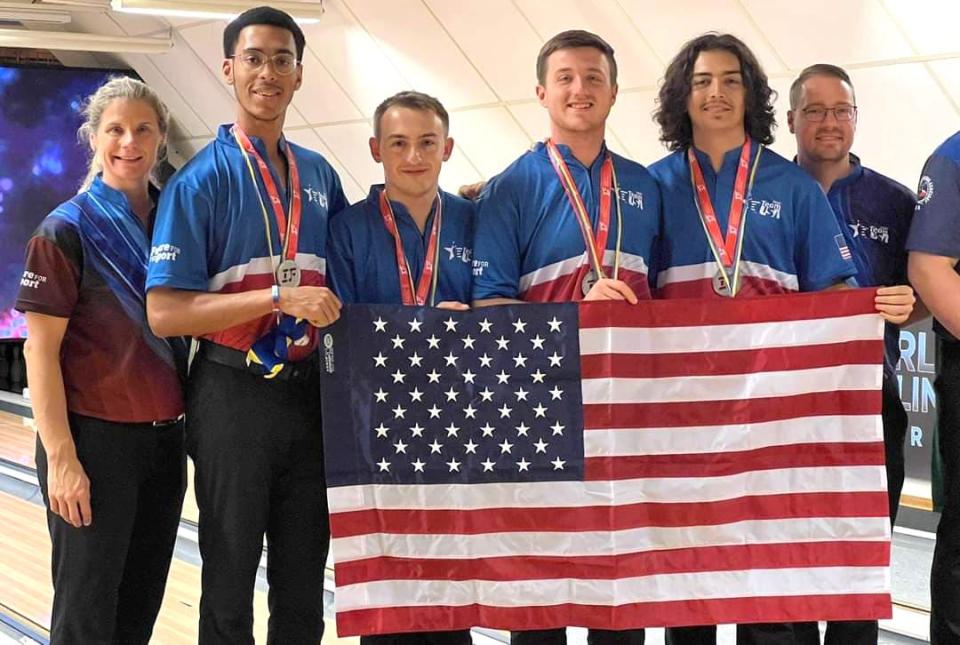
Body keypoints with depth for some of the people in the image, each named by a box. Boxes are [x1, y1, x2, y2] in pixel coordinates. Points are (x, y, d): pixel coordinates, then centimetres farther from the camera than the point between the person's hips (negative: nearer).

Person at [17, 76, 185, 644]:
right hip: (95, 439, -5)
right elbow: (41, 349, -10)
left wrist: (192, 428, 7)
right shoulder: (67, 230, -7)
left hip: (166, 438, 5)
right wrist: (61, 457, -16)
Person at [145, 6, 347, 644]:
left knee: (304, 586, 13)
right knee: (230, 587, 8)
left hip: (311, 394, 5)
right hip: (235, 395, -4)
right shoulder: (202, 179, -8)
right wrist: (280, 298, -22)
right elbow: (166, 313, -15)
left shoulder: (320, 175, 8)